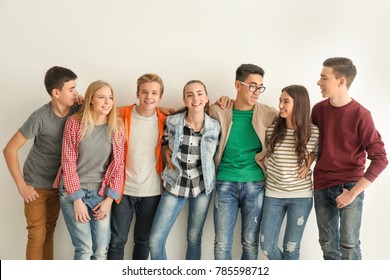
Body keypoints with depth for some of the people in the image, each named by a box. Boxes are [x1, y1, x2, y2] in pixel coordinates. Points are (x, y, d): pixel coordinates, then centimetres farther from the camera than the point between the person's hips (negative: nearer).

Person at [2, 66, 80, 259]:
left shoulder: (77, 111, -12)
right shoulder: (40, 117, -24)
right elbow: (9, 150, -18)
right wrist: (21, 186, -17)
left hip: (58, 184, 4)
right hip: (36, 185, -4)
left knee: (49, 231, 16)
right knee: (37, 234, 0)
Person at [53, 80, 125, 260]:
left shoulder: (116, 128, 1)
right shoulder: (74, 123, -6)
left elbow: (118, 165, 2)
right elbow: (68, 162, -7)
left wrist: (109, 199, -5)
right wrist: (77, 199, -11)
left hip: (101, 194, 3)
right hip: (73, 193, -2)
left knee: (101, 250, 4)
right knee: (84, 248, -7)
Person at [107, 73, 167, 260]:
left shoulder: (164, 121, -1)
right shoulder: (122, 115, -5)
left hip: (152, 192, 2)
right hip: (124, 189, -1)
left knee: (143, 241, 14)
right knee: (117, 241, 4)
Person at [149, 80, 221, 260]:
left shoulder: (215, 127, -8)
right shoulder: (172, 122, -9)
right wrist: (167, 153, -5)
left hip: (202, 187, 0)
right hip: (175, 186, 0)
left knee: (194, 239, 12)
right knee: (155, 239, -2)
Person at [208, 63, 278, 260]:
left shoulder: (269, 114, -1)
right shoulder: (218, 111, -3)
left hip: (255, 184, 1)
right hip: (225, 183, 0)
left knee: (250, 242, 9)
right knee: (222, 243, 3)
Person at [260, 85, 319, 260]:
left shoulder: (313, 132, -8)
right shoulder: (271, 130, -6)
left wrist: (309, 163, -6)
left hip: (301, 196, -1)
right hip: (273, 194, 2)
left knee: (291, 248, 8)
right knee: (267, 246, 6)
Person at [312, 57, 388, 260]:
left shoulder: (360, 115, -13)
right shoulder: (318, 109, 2)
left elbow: (380, 159, -15)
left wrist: (353, 192, -17)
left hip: (349, 186, -5)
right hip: (322, 186, 5)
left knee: (348, 245, -8)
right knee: (328, 244, 9)